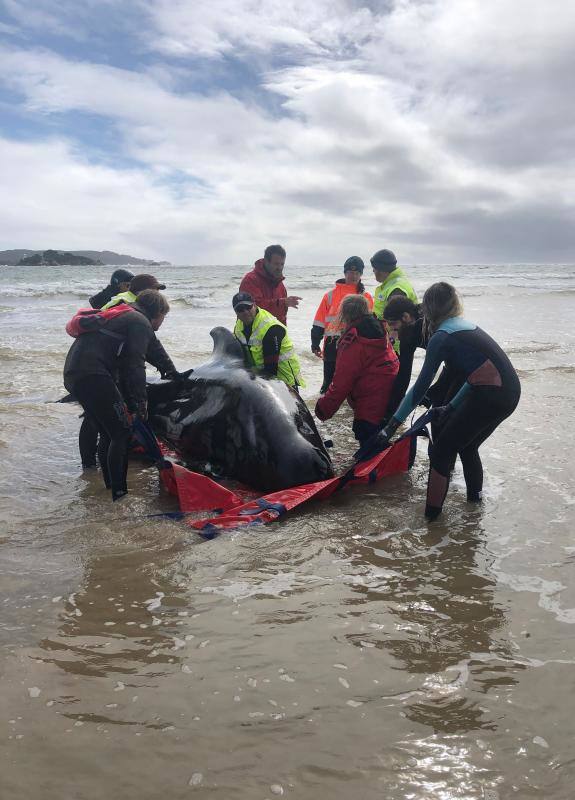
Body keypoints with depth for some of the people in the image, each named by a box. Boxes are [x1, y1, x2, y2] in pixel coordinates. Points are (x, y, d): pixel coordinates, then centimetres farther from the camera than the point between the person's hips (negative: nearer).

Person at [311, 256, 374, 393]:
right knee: (329, 382, 8)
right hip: (333, 345, 0)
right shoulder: (331, 294, 4)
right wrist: (315, 343, 1)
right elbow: (319, 322, 4)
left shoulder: (366, 297, 7)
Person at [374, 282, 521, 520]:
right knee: (466, 445, 26)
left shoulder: (441, 337, -6)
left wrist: (392, 425, -5)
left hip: (490, 395, -8)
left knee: (441, 451, 3)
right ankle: (475, 497, 42)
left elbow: (421, 386, -8)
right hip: (509, 392, 8)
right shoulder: (467, 326, 19)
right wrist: (451, 407, 27)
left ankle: (431, 514, 7)